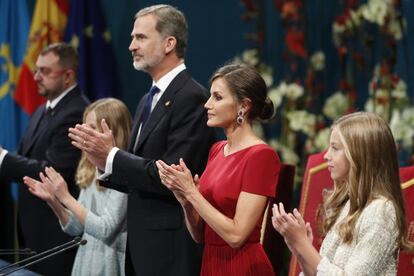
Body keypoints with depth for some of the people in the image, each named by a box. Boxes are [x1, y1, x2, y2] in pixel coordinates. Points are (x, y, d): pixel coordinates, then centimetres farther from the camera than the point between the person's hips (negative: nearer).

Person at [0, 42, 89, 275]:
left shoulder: (76, 114, -17)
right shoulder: (43, 112, 15)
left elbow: (52, 173, -23)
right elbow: (28, 160, 15)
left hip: (57, 232, -9)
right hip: (34, 229, 9)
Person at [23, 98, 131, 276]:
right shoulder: (90, 173, 7)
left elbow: (106, 230, -19)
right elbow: (75, 228, 10)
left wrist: (66, 198, -19)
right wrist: (53, 201, -5)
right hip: (85, 261, 6)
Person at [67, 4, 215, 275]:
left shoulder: (191, 97, -14)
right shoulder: (148, 100, 15)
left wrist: (112, 156, -15)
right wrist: (105, 162, -1)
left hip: (170, 248, -9)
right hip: (142, 243, 9)